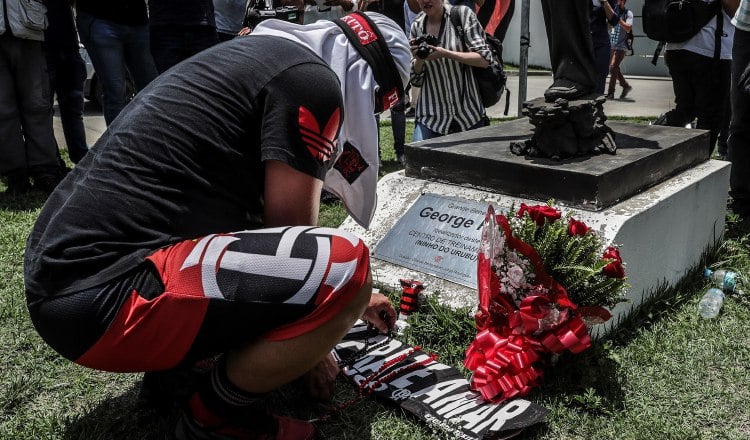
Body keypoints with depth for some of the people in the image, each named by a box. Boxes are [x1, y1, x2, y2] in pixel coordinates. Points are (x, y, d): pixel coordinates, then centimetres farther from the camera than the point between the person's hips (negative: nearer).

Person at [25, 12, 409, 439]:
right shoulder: (311, 81, -10)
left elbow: (274, 220, 28)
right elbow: (292, 237, -7)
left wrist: (351, 297, 34)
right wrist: (313, 348, 11)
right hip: (99, 297, -11)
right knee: (344, 267, -20)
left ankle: (172, 369, 17)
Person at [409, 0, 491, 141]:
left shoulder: (462, 14, -2)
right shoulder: (417, 26, 6)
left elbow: (484, 59, -10)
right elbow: (415, 81, 9)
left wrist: (445, 53, -19)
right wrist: (418, 59, -11)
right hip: (431, 115, 2)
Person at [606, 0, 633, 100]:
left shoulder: (628, 13, -3)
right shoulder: (613, 11, 12)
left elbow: (628, 28, -15)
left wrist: (618, 19, -22)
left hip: (620, 46, -6)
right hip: (611, 45, 6)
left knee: (613, 68, -13)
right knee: (614, 68, 9)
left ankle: (610, 93, -10)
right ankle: (626, 86, 26)